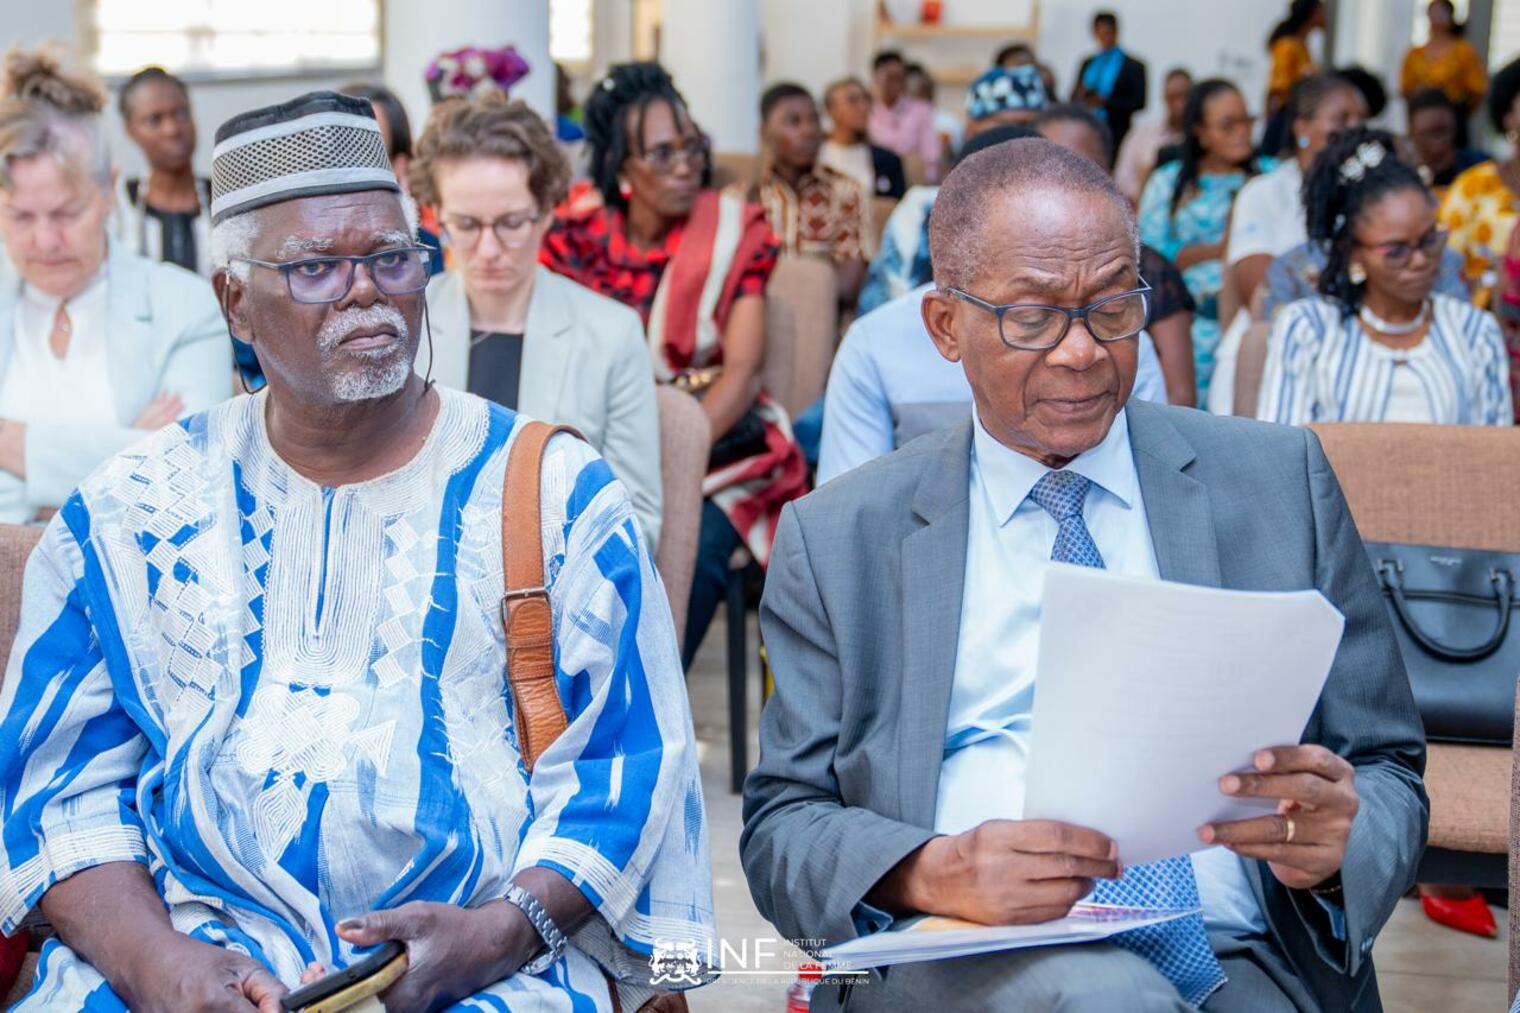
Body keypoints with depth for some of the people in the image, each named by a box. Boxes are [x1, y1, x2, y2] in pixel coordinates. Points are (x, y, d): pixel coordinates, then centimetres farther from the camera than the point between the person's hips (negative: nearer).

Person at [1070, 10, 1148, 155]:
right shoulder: (1087, 64, 16)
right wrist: (1081, 96, -6)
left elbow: (1138, 103, -4)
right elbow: (1074, 98, 18)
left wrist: (1104, 102, -14)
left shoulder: (1133, 67, 2)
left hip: (1115, 138, -4)